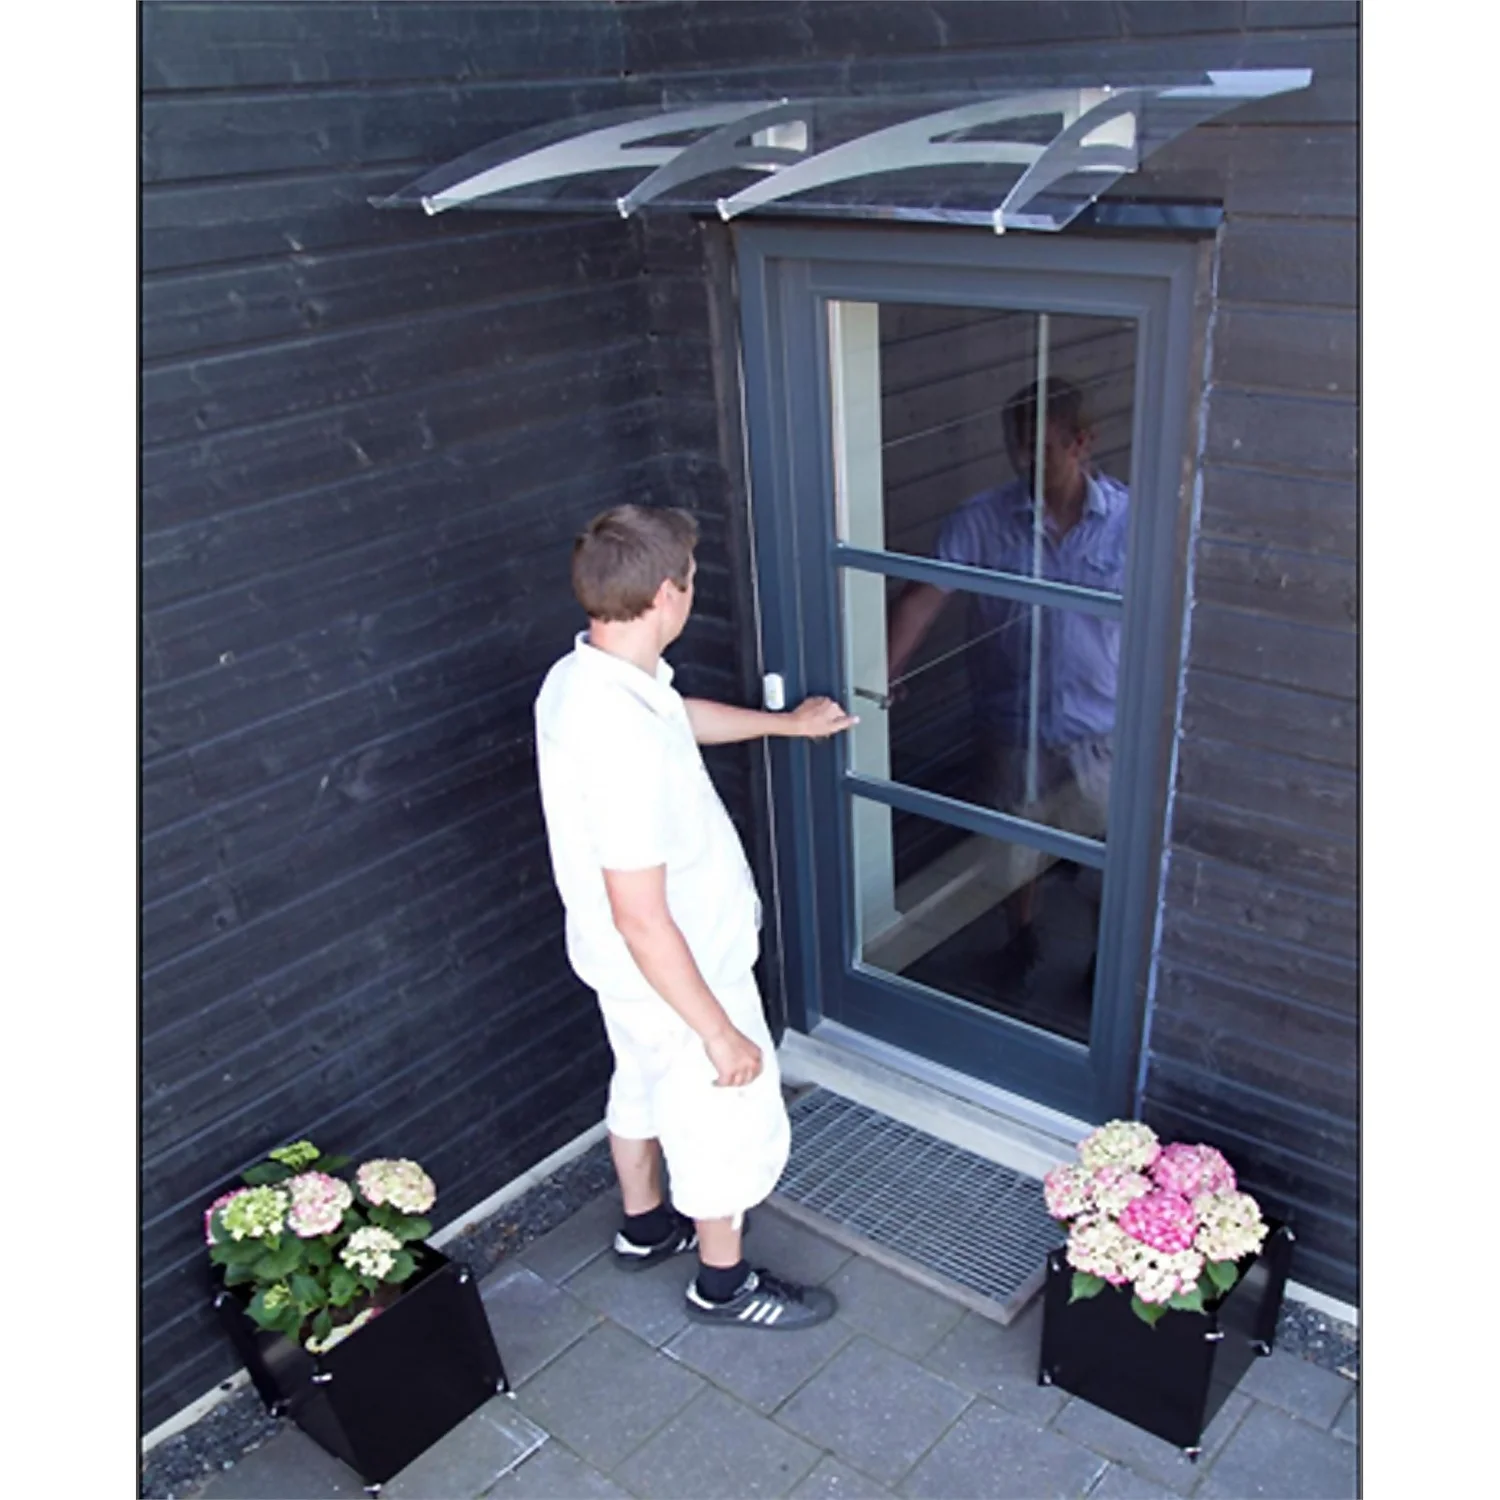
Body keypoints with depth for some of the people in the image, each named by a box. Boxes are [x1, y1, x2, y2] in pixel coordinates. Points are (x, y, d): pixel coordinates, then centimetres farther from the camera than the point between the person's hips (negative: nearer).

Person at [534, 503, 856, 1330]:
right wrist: (720, 1031, -22)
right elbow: (642, 920, -33)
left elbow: (677, 714, 15)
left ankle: (645, 1225, 54)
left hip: (621, 962, 9)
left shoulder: (582, 676, -8)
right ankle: (724, 1282, 38)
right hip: (676, 970, -9)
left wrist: (785, 722, 29)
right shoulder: (624, 742, -39)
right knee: (733, 1121, 14)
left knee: (644, 1087, 29)